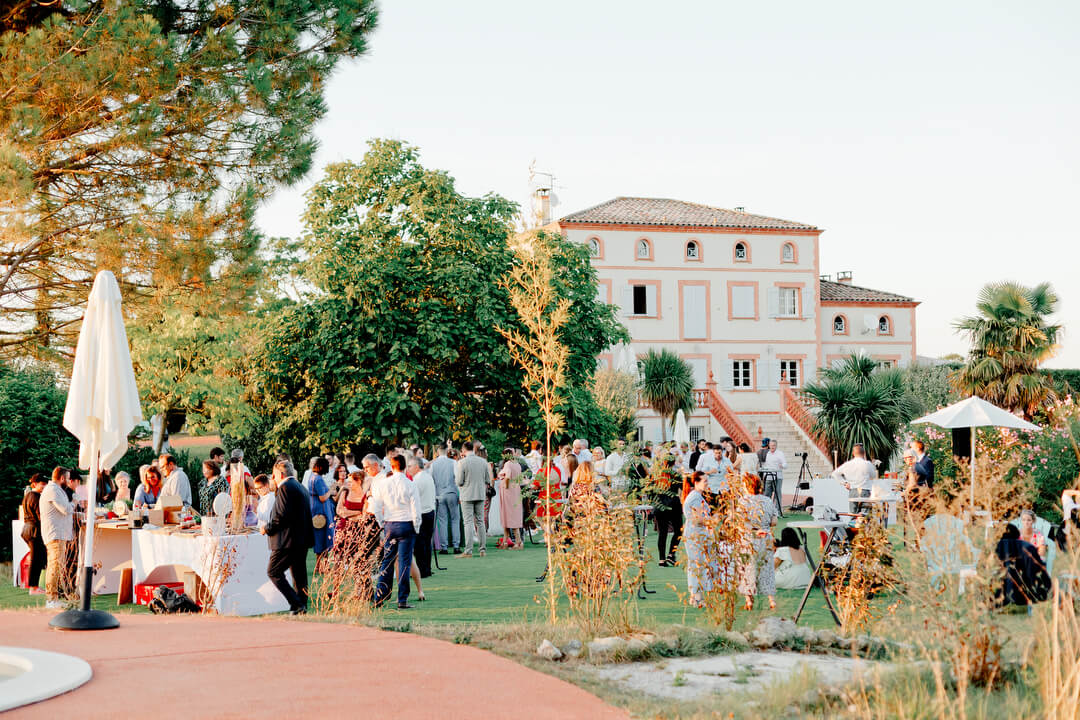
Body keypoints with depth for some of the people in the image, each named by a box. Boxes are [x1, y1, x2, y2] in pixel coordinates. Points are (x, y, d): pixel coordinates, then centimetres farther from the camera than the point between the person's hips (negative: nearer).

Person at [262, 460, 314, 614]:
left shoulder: (285, 487, -12)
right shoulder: (301, 487, 18)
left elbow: (282, 515, -19)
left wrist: (268, 528, -6)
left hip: (288, 541, -10)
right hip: (303, 540, 10)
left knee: (273, 572, -5)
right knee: (299, 574, 13)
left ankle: (297, 604, -13)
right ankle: (302, 605, 13)